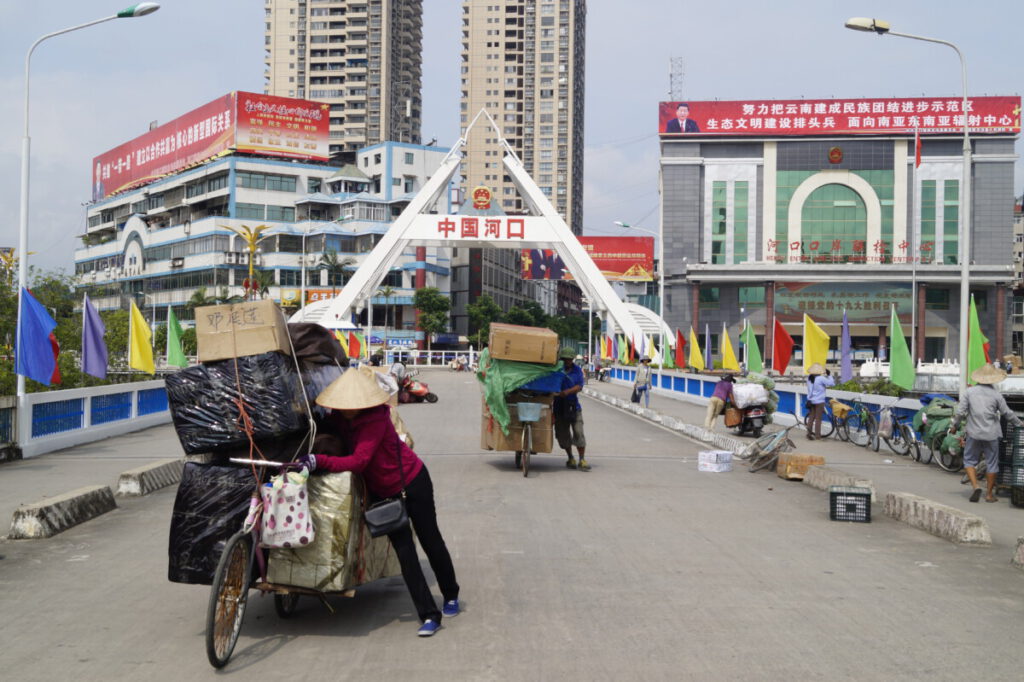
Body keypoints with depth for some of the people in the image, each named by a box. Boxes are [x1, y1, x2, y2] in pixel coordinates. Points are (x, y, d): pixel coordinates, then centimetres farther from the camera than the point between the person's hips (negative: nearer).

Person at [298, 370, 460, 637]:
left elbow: (359, 461, -36)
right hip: (382, 492, 6)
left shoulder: (375, 418, -28)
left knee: (430, 541, 8)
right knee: (404, 551, -1)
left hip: (413, 483, -6)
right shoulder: (338, 419, -7)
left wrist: (318, 461, -43)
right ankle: (429, 616, 0)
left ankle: (451, 596, 31)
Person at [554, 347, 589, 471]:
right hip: (559, 407, 1)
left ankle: (582, 460, -2)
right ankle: (570, 458, 25)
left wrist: (567, 392, -23)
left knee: (578, 433, -8)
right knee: (563, 434, 8)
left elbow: (579, 386, -6)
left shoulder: (577, 370, 3)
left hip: (573, 406, -1)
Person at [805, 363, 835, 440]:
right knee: (818, 419, 1)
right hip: (819, 401, -6)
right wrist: (829, 375, -1)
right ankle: (817, 435, 4)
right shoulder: (821, 379, -18)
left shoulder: (809, 378, 3)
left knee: (812, 417, 14)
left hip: (811, 401, 6)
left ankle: (809, 432, 10)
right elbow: (832, 383, -14)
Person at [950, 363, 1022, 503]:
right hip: (991, 434, 0)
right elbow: (1007, 413, 2)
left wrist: (954, 426, 11)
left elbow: (960, 411, -4)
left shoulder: (970, 392, -3)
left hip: (974, 433, 0)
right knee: (991, 463, 9)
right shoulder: (996, 394, -5)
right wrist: (1018, 424, 19)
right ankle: (989, 494, 14)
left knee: (970, 460, 11)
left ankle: (975, 486, -9)